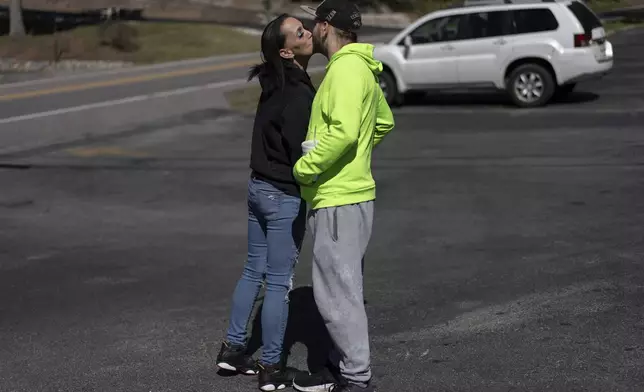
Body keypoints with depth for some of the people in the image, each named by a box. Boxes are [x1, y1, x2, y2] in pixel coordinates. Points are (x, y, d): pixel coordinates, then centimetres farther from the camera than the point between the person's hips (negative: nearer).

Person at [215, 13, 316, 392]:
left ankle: (233, 347, 29)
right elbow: (301, 152, -20)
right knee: (279, 282, 1)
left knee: (254, 270, 19)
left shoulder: (275, 84, 6)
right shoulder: (299, 94, -21)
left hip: (259, 187, 9)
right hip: (285, 196, -9)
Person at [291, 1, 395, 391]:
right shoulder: (359, 68, 15)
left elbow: (344, 132, -29)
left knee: (338, 290, -5)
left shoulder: (346, 68, -17)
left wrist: (304, 168, -18)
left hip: (339, 200, -10)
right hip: (346, 194, 10)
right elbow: (384, 122, 28)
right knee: (343, 287, 16)